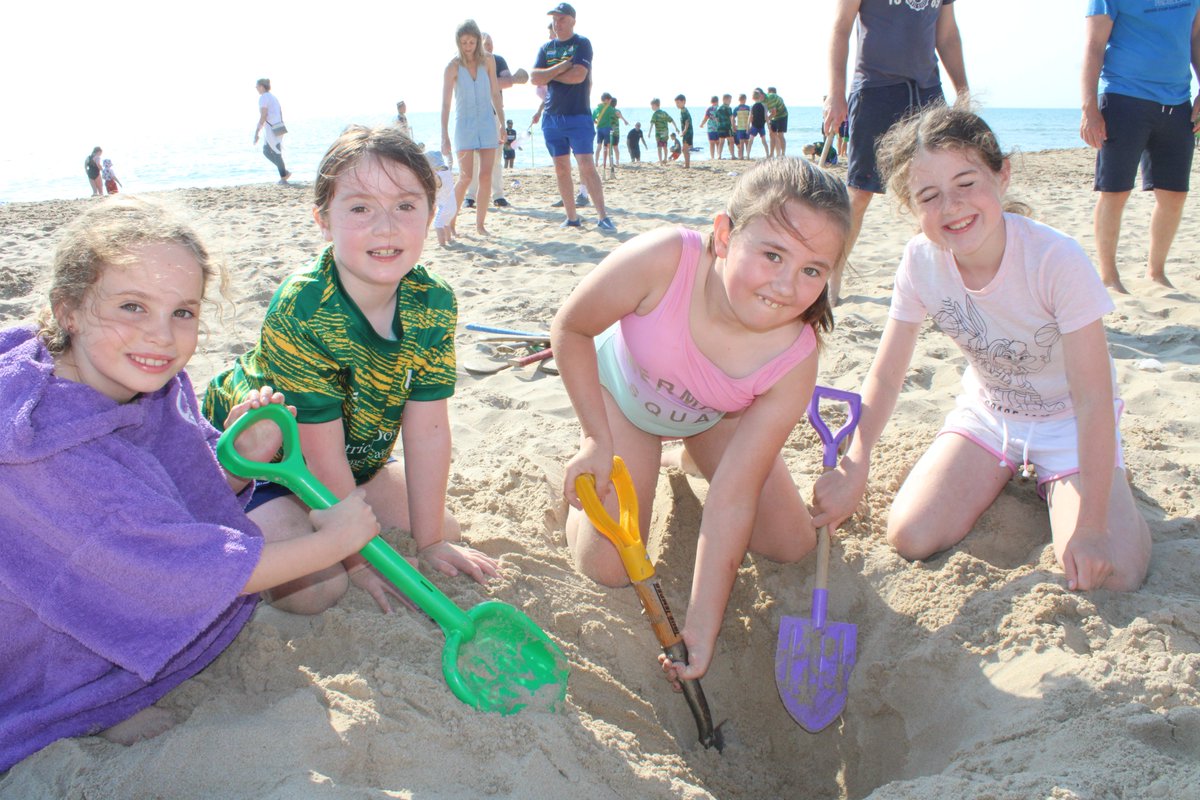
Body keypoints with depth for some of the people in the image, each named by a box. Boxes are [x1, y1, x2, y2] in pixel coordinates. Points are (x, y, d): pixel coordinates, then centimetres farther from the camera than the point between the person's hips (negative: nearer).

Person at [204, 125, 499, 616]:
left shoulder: (434, 304, -19)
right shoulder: (302, 312, -34)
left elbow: (428, 432, -15)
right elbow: (322, 452, -28)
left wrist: (430, 541, -12)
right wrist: (359, 556, -21)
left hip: (354, 459, 6)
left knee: (446, 530, 7)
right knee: (315, 587, -21)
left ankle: (314, 511, 20)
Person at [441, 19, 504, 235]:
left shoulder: (488, 60, 1)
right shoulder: (453, 66, -8)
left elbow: (495, 93, 8)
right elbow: (445, 103, -10)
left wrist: (502, 124, 7)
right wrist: (444, 136, -14)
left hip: (487, 122, 3)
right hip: (464, 123, -3)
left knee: (486, 175, -2)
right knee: (466, 177, -9)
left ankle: (480, 224, 6)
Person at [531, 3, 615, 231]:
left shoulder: (582, 44, -1)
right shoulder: (546, 48, 12)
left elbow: (578, 75, -17)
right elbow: (535, 78, -1)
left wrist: (549, 75, -5)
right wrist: (562, 67, -10)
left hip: (578, 116, -5)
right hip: (552, 116, 5)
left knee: (587, 166, -12)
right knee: (561, 169, 6)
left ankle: (603, 217, -11)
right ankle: (571, 217, 13)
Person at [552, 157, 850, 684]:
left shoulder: (795, 360, -35)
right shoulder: (662, 261, -43)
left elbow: (734, 499, -31)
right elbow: (570, 329, -23)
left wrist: (702, 625, -31)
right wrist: (597, 440, -21)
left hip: (714, 416, 2)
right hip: (621, 392, -2)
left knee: (793, 544, 3)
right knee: (607, 568, -10)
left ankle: (693, 458, 27)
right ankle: (582, 470, 21)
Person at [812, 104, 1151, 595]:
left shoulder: (1056, 259, -29)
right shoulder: (920, 262, -18)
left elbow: (1094, 398, -26)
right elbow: (886, 375, -9)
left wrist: (1091, 525, -27)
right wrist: (853, 470, -20)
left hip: (1068, 422, -3)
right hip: (987, 414, 3)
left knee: (1110, 575, -21)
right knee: (910, 538, -14)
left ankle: (1049, 485, 11)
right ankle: (1008, 478, 14)